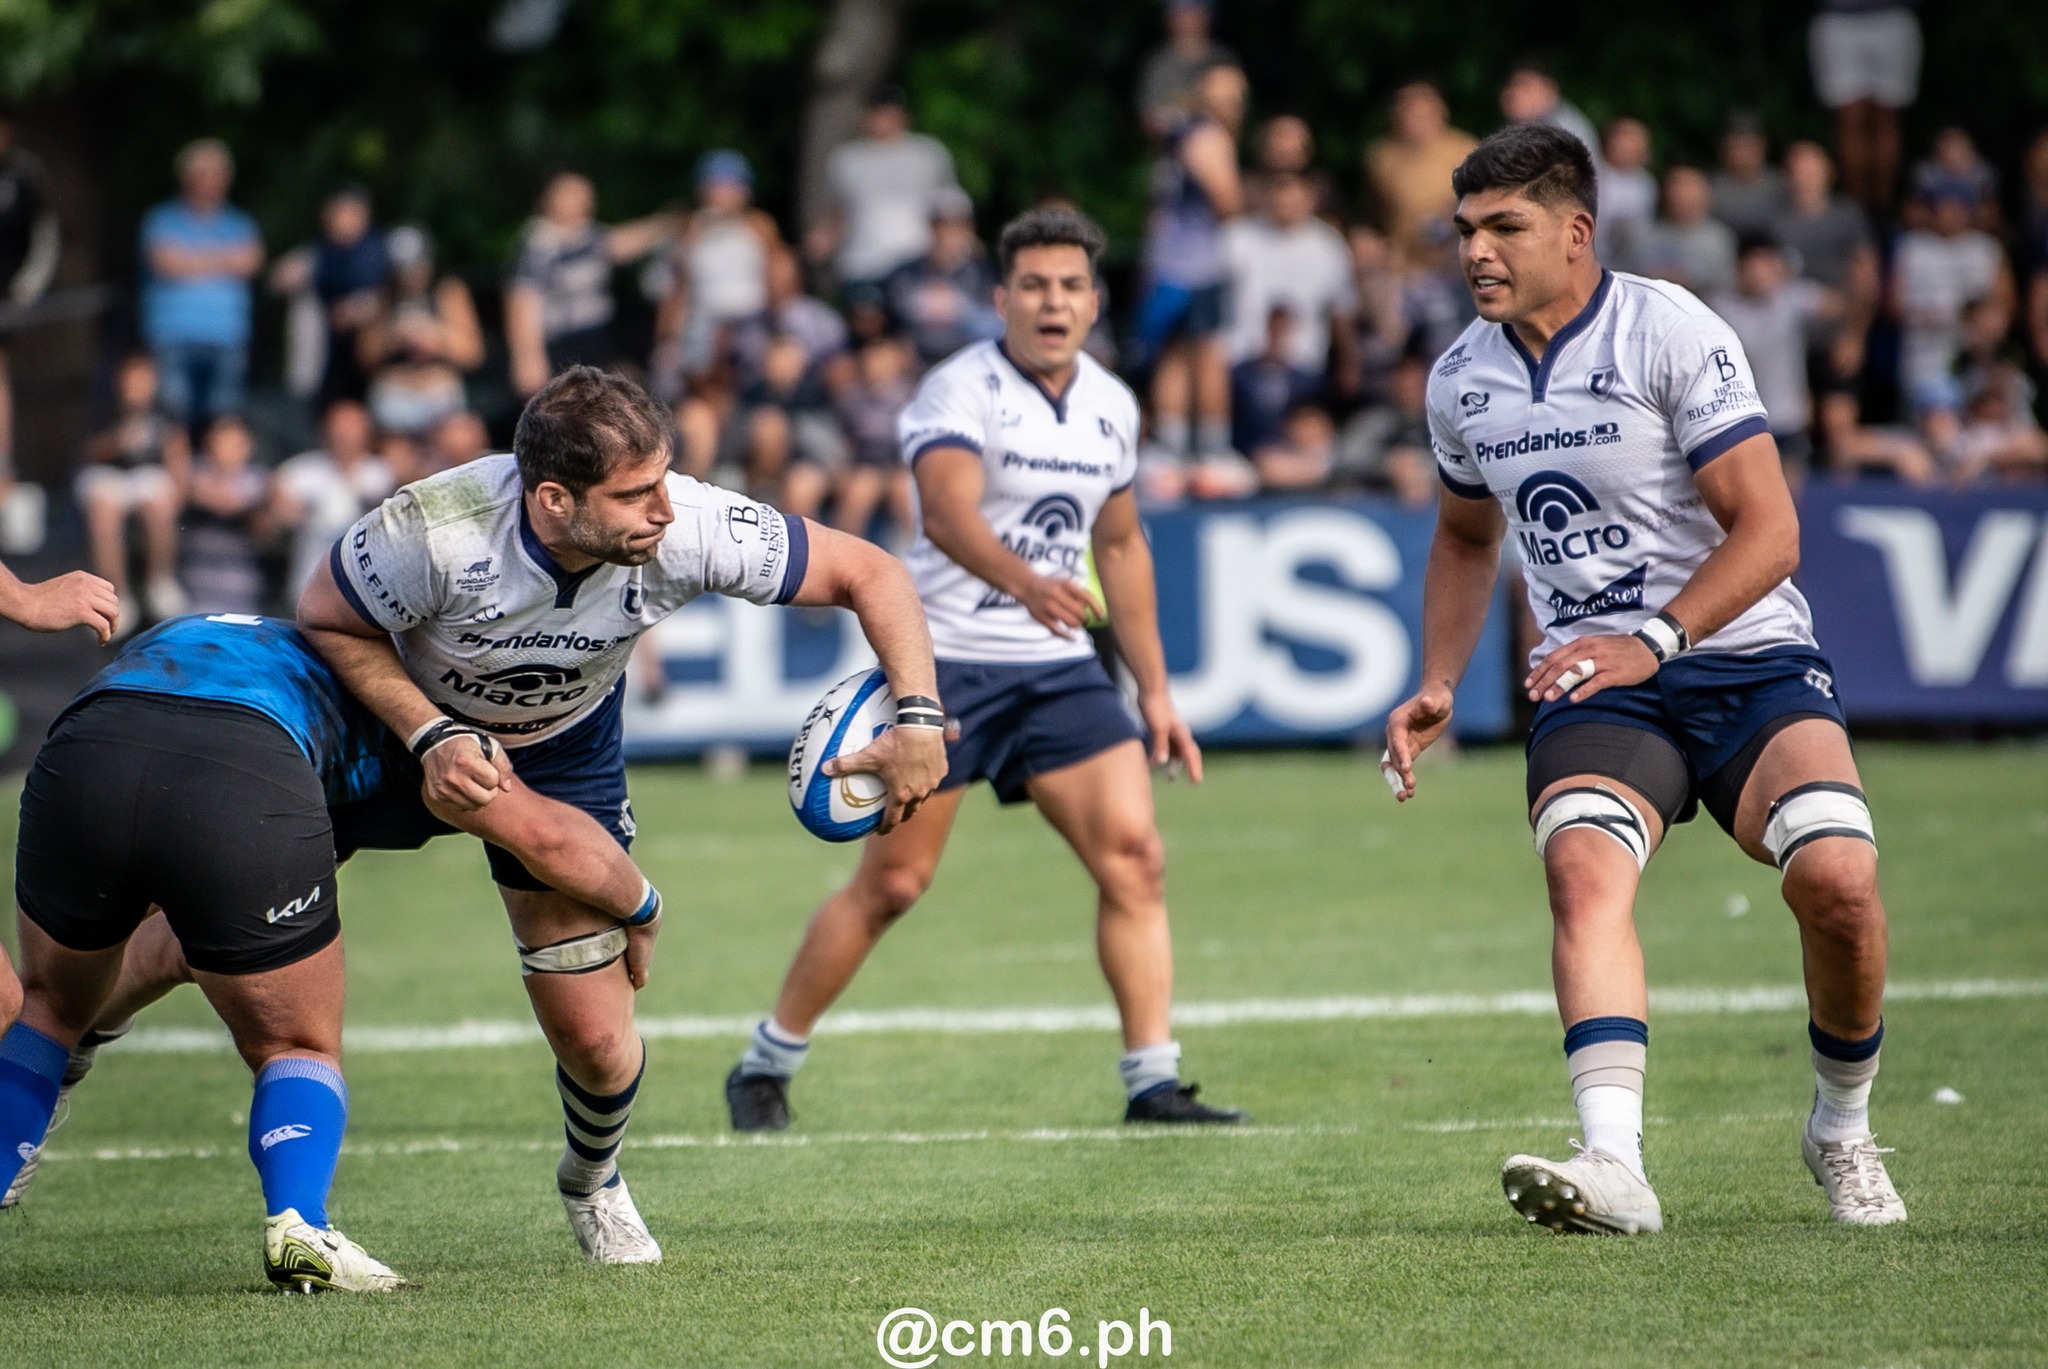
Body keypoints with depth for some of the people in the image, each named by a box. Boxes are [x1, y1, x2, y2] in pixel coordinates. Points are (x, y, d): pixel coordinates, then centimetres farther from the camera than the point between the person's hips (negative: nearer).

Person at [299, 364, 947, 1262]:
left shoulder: (691, 530, -34)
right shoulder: (435, 531, -40)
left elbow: (870, 574, -22)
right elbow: (325, 620, -21)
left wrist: (916, 717, -34)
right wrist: (429, 736, -30)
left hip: (566, 750, 1)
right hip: (399, 715, -1)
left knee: (596, 1040, 0)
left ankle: (592, 1182, 32)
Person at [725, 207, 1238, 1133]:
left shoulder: (1112, 406, 9)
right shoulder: (961, 391, -13)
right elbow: (946, 511, -31)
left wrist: (1155, 691, 19)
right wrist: (1026, 583, -50)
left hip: (1059, 668, 6)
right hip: (944, 663, -6)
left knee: (1134, 857, -9)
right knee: (892, 882, -2)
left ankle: (1153, 1082, -6)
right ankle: (766, 1065, 14)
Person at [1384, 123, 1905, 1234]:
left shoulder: (1671, 333, -10)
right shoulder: (1461, 383, 8)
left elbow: (1767, 528, -14)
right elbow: (1466, 537, 28)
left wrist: (1651, 641, -25)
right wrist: (1437, 687, 15)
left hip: (1745, 657, -3)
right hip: (1594, 687, 3)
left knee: (1836, 879, -24)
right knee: (1584, 870, -28)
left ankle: (1842, 1131, 4)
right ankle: (1615, 1163, -42)